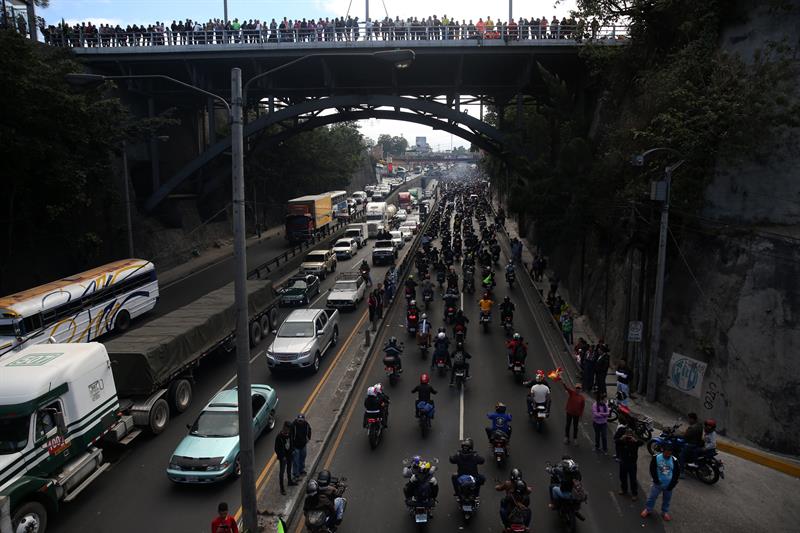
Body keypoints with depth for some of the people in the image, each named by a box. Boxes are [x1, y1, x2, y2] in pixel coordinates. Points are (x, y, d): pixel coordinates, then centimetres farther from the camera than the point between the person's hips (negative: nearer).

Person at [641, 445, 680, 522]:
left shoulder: (674, 461, -13)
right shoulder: (656, 458, -16)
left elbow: (677, 474, -4)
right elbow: (652, 469, -6)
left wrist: (672, 485, -7)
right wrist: (656, 480, -11)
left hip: (668, 485, 1)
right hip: (658, 483, -1)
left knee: (667, 499, 16)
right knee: (652, 496, 8)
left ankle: (665, 512, 36)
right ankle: (647, 509, 25)